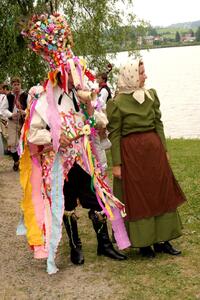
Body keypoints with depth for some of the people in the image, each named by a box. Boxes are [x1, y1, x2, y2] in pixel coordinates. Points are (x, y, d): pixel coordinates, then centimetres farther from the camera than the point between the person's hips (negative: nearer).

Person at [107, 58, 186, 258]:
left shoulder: (151, 95, 6)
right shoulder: (117, 103, -9)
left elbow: (158, 124, 11)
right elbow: (114, 134, -8)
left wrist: (164, 149, 8)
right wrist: (116, 164, -10)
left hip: (154, 149, 5)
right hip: (131, 153, -5)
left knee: (161, 193, 9)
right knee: (137, 198, 3)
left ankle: (161, 239, 21)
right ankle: (143, 243, 16)